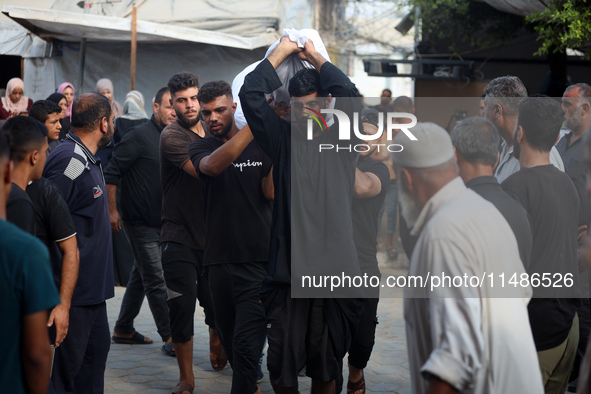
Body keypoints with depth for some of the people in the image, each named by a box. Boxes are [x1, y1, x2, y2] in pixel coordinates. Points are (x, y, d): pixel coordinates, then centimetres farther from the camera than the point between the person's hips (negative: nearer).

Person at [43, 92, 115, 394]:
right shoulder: (69, 161, -19)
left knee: (97, 347, 18)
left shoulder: (88, 160, 15)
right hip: (74, 288, -11)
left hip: (91, 285, 11)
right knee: (68, 360, -4)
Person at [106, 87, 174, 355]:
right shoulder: (140, 136, -13)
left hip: (161, 221, 8)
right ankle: (169, 337, -4)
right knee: (156, 281, -7)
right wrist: (112, 210, -15)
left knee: (141, 275, 14)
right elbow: (112, 172, -14)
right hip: (140, 222, -8)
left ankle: (123, 330, 25)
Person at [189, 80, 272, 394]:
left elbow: (271, 192, -4)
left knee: (245, 344, -12)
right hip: (219, 259, 3)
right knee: (230, 342, 13)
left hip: (258, 259, -2)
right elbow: (212, 166, -19)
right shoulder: (201, 147, 7)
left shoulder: (261, 144, 6)